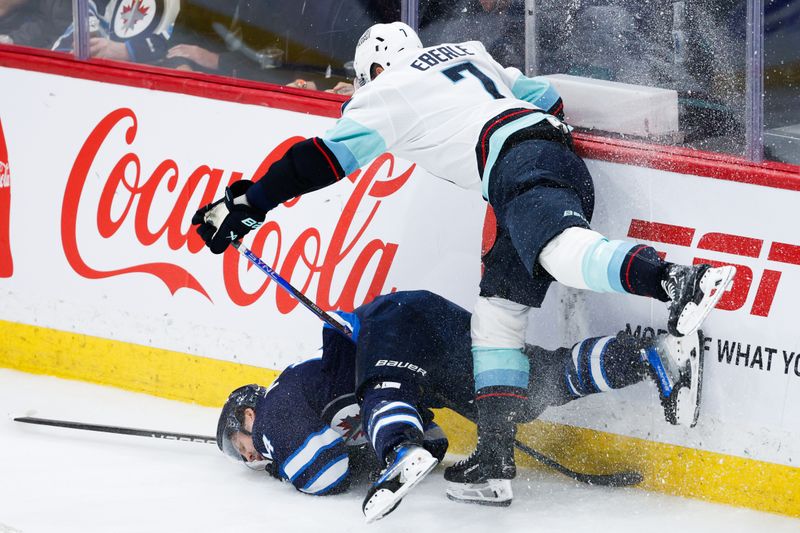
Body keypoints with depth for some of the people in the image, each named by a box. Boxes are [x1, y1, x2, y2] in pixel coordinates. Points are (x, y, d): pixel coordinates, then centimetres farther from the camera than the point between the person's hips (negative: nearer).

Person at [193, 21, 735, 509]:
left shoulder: (386, 91, 11)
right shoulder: (470, 55, 32)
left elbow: (323, 160, 8)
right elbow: (545, 100, 34)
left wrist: (247, 204, 14)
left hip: (520, 166, -8)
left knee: (561, 252, -36)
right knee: (496, 312, 10)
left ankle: (677, 281, -62)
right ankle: (496, 457, 3)